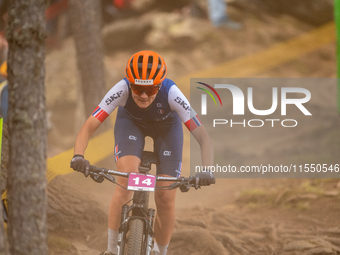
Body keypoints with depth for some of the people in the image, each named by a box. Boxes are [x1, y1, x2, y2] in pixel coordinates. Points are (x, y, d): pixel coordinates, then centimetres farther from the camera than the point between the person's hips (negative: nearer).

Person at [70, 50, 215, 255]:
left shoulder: (171, 94, -39)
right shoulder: (122, 90, -37)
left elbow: (203, 138, -39)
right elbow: (88, 128, -37)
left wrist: (207, 171, -55)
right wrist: (78, 157, -56)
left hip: (167, 127, 0)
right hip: (131, 122, 0)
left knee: (165, 198, -9)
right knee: (126, 180, -26)